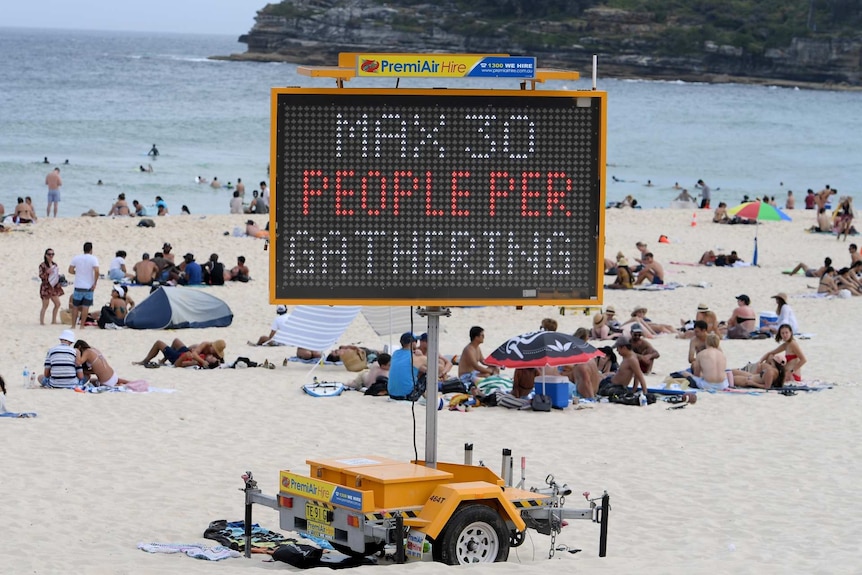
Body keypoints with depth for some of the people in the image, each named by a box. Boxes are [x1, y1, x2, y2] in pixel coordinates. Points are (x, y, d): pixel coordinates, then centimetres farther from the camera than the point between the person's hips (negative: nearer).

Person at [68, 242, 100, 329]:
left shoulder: (76, 258, 1)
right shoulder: (93, 259, -7)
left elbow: (70, 270, 0)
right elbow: (96, 271, -18)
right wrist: (95, 283, -10)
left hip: (78, 286, 2)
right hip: (89, 286, -2)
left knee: (75, 306, 10)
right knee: (86, 307, 2)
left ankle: (73, 325, 10)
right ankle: (82, 325, 0)